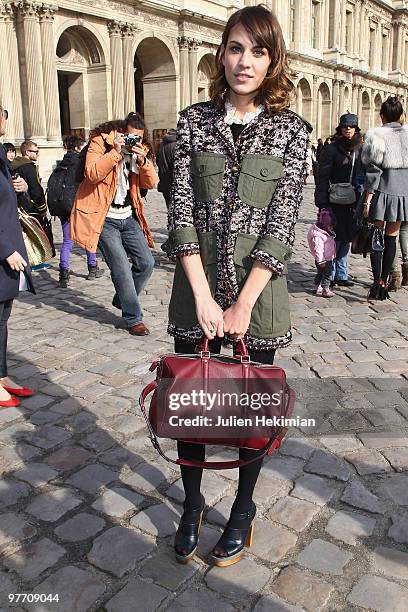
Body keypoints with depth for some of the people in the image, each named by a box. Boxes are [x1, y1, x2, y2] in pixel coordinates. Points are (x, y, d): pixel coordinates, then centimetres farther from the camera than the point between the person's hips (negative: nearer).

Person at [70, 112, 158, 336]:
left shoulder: (140, 149, 9)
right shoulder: (100, 143, -8)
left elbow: (151, 183, 0)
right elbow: (92, 174, -23)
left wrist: (143, 160, -15)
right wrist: (116, 152, -27)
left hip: (128, 217, 6)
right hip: (105, 218, -6)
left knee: (146, 263, 4)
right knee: (121, 269, -8)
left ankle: (122, 299, 28)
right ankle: (134, 319, 4)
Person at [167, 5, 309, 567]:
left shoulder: (291, 129, 0)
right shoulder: (194, 121, 3)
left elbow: (283, 221, -7)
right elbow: (181, 210, -3)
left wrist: (243, 304, -14)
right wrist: (203, 296, -12)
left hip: (260, 285, -1)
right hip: (197, 281, 1)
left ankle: (244, 509, 32)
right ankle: (192, 505, 33)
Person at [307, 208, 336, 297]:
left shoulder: (326, 232, 5)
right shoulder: (317, 235, -28)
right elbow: (318, 249, -27)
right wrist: (321, 261, -24)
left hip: (328, 259, 10)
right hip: (323, 260, -10)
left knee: (320, 273, 21)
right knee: (327, 274, -1)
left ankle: (317, 288, 34)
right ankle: (326, 290, 10)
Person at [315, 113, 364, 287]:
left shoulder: (360, 150, 13)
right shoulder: (332, 149, -5)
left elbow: (364, 175, 19)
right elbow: (322, 177, -9)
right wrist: (322, 203, -15)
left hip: (352, 203, 6)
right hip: (335, 202, -6)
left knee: (346, 239, 10)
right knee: (334, 239, -4)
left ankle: (341, 275, 19)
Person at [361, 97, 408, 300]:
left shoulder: (377, 135, -6)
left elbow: (373, 170, -10)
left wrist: (367, 199, -8)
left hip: (382, 192, -3)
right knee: (391, 237, 9)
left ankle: (377, 281, -4)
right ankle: (384, 282, 12)